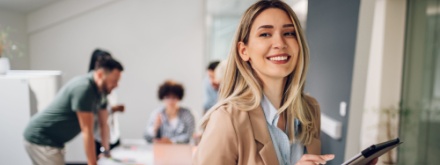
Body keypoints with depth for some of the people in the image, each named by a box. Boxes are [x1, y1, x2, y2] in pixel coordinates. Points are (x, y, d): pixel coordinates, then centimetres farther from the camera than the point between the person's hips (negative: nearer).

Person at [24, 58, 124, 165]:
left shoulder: (100, 90, 2)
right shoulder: (84, 88, -26)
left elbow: (103, 125, 11)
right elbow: (87, 131, -25)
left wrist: (107, 151, 16)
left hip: (53, 141, 9)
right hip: (40, 140, -9)